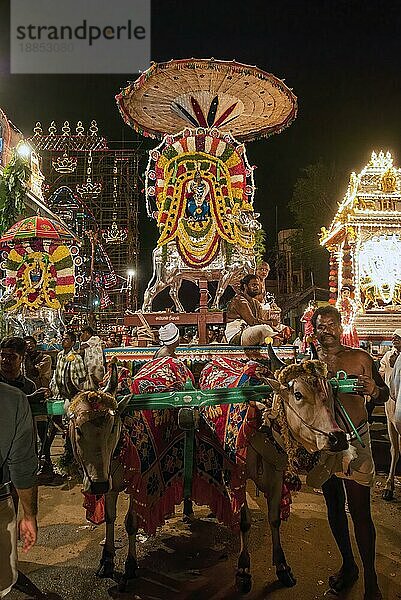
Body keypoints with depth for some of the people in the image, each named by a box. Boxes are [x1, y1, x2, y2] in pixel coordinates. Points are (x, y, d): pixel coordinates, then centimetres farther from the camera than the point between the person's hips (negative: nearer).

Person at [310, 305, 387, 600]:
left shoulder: (360, 358, -2)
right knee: (334, 506, 16)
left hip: (355, 442, -3)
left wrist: (374, 390, -23)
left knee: (360, 512, -2)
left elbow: (384, 395, 0)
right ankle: (348, 565, 35)